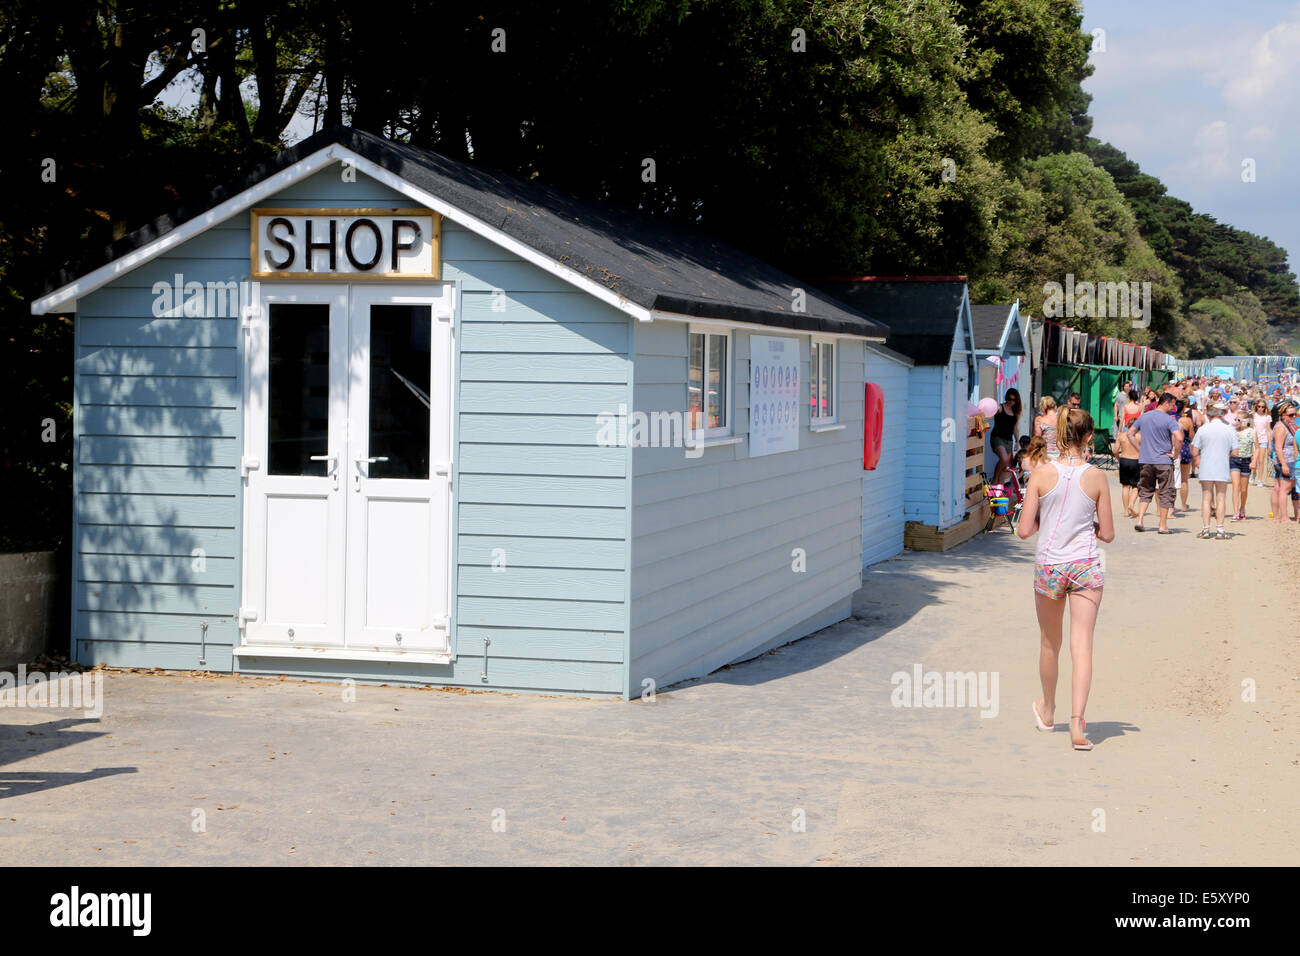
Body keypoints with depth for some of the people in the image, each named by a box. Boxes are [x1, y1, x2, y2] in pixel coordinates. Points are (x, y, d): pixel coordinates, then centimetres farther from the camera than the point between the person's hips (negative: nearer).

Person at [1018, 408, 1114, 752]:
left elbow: (1024, 530, -6)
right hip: (1085, 566, -1)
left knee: (1050, 643, 19)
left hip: (1048, 566, 1)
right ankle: (1077, 722, -15)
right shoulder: (1097, 477, -6)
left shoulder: (1042, 474, -7)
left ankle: (1047, 711, 39)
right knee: (1082, 643, -2)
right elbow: (1107, 534, 0)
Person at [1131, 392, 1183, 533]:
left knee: (1145, 492, 15)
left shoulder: (1144, 417, 7)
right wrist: (1175, 454, -9)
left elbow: (1130, 433, 13)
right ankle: (1163, 526, 7)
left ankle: (1139, 520, 2)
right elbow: (1179, 438, -23)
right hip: (1164, 461, -5)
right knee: (1165, 493, 6)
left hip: (1145, 461, 5)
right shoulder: (1169, 420, -11)